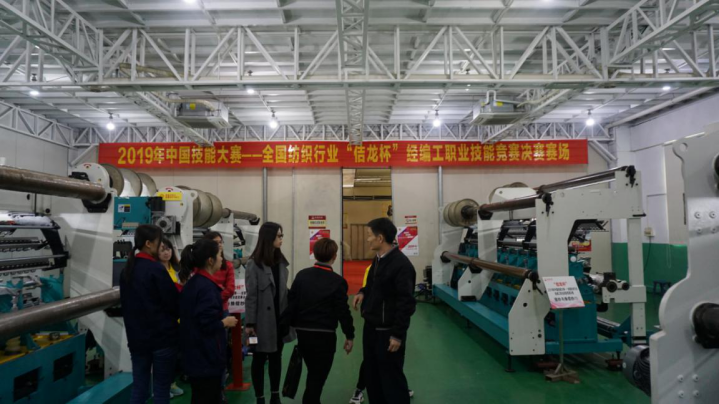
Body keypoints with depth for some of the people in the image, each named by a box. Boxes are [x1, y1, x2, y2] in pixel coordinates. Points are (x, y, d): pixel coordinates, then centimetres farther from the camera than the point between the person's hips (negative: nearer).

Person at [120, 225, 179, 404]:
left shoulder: (127, 269, 7)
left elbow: (125, 303, 18)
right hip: (162, 337, -7)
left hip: (136, 337, 7)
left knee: (139, 389, 13)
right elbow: (174, 303, -14)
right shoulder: (156, 269, -16)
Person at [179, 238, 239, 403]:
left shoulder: (192, 283, 7)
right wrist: (226, 322, -8)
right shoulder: (207, 286, -22)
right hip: (207, 356, -9)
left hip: (195, 354, 9)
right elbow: (209, 324, -25)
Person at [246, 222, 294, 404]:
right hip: (263, 320, -6)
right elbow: (251, 295, -11)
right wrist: (250, 323, -12)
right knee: (260, 359, 8)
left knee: (276, 357, 15)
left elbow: (284, 290, 10)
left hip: (280, 318, 6)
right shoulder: (254, 264, -11)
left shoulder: (281, 261, 7)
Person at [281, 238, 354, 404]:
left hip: (302, 333, 5)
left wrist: (285, 328, 9)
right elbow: (343, 311, -10)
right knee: (317, 378, 7)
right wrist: (349, 335, 1)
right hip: (324, 335, -5)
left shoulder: (301, 275, 0)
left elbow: (291, 303, 1)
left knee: (313, 375, 24)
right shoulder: (337, 281, -12)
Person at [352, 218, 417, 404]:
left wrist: (398, 334, -20)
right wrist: (363, 293, 3)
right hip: (371, 327, 9)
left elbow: (406, 303, -22)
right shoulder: (378, 259, 7)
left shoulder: (401, 264, -21)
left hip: (388, 332, -9)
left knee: (391, 378, 5)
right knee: (371, 375, 18)